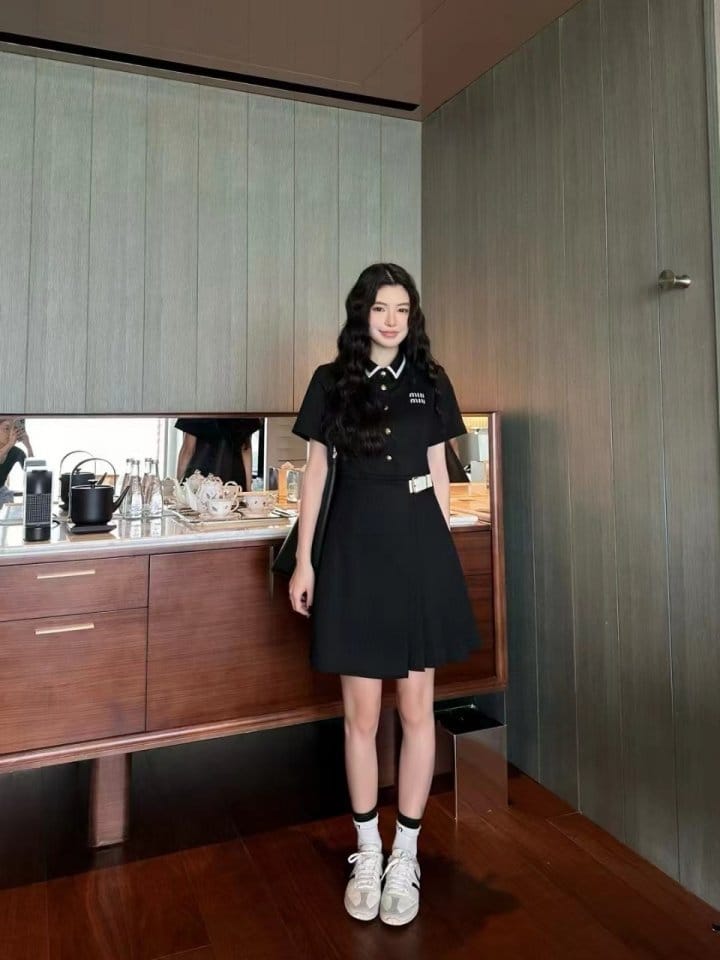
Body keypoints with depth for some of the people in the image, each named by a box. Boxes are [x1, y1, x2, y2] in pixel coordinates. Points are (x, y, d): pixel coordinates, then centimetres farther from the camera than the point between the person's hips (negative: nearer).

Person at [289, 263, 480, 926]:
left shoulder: (429, 382, 8)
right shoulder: (332, 381, 5)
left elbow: (438, 472, 10)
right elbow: (316, 472, 4)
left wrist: (445, 553, 7)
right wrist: (304, 559, 0)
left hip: (417, 547, 1)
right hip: (354, 549, -1)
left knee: (417, 709, 7)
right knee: (361, 715, 7)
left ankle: (406, 856, 24)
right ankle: (368, 852, 27)